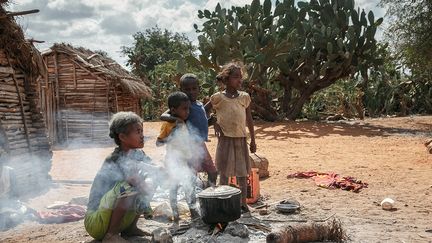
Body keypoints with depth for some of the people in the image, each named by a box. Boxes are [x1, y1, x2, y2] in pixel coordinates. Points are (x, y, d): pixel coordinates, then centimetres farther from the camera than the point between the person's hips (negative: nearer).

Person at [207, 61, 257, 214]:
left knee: (242, 173, 8)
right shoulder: (218, 97, -6)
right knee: (224, 173, 5)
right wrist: (214, 123, -5)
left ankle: (243, 203, 19)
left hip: (241, 139, 3)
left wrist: (253, 140, 10)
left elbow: (249, 120, 9)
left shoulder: (244, 97, 3)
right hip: (225, 139, -3)